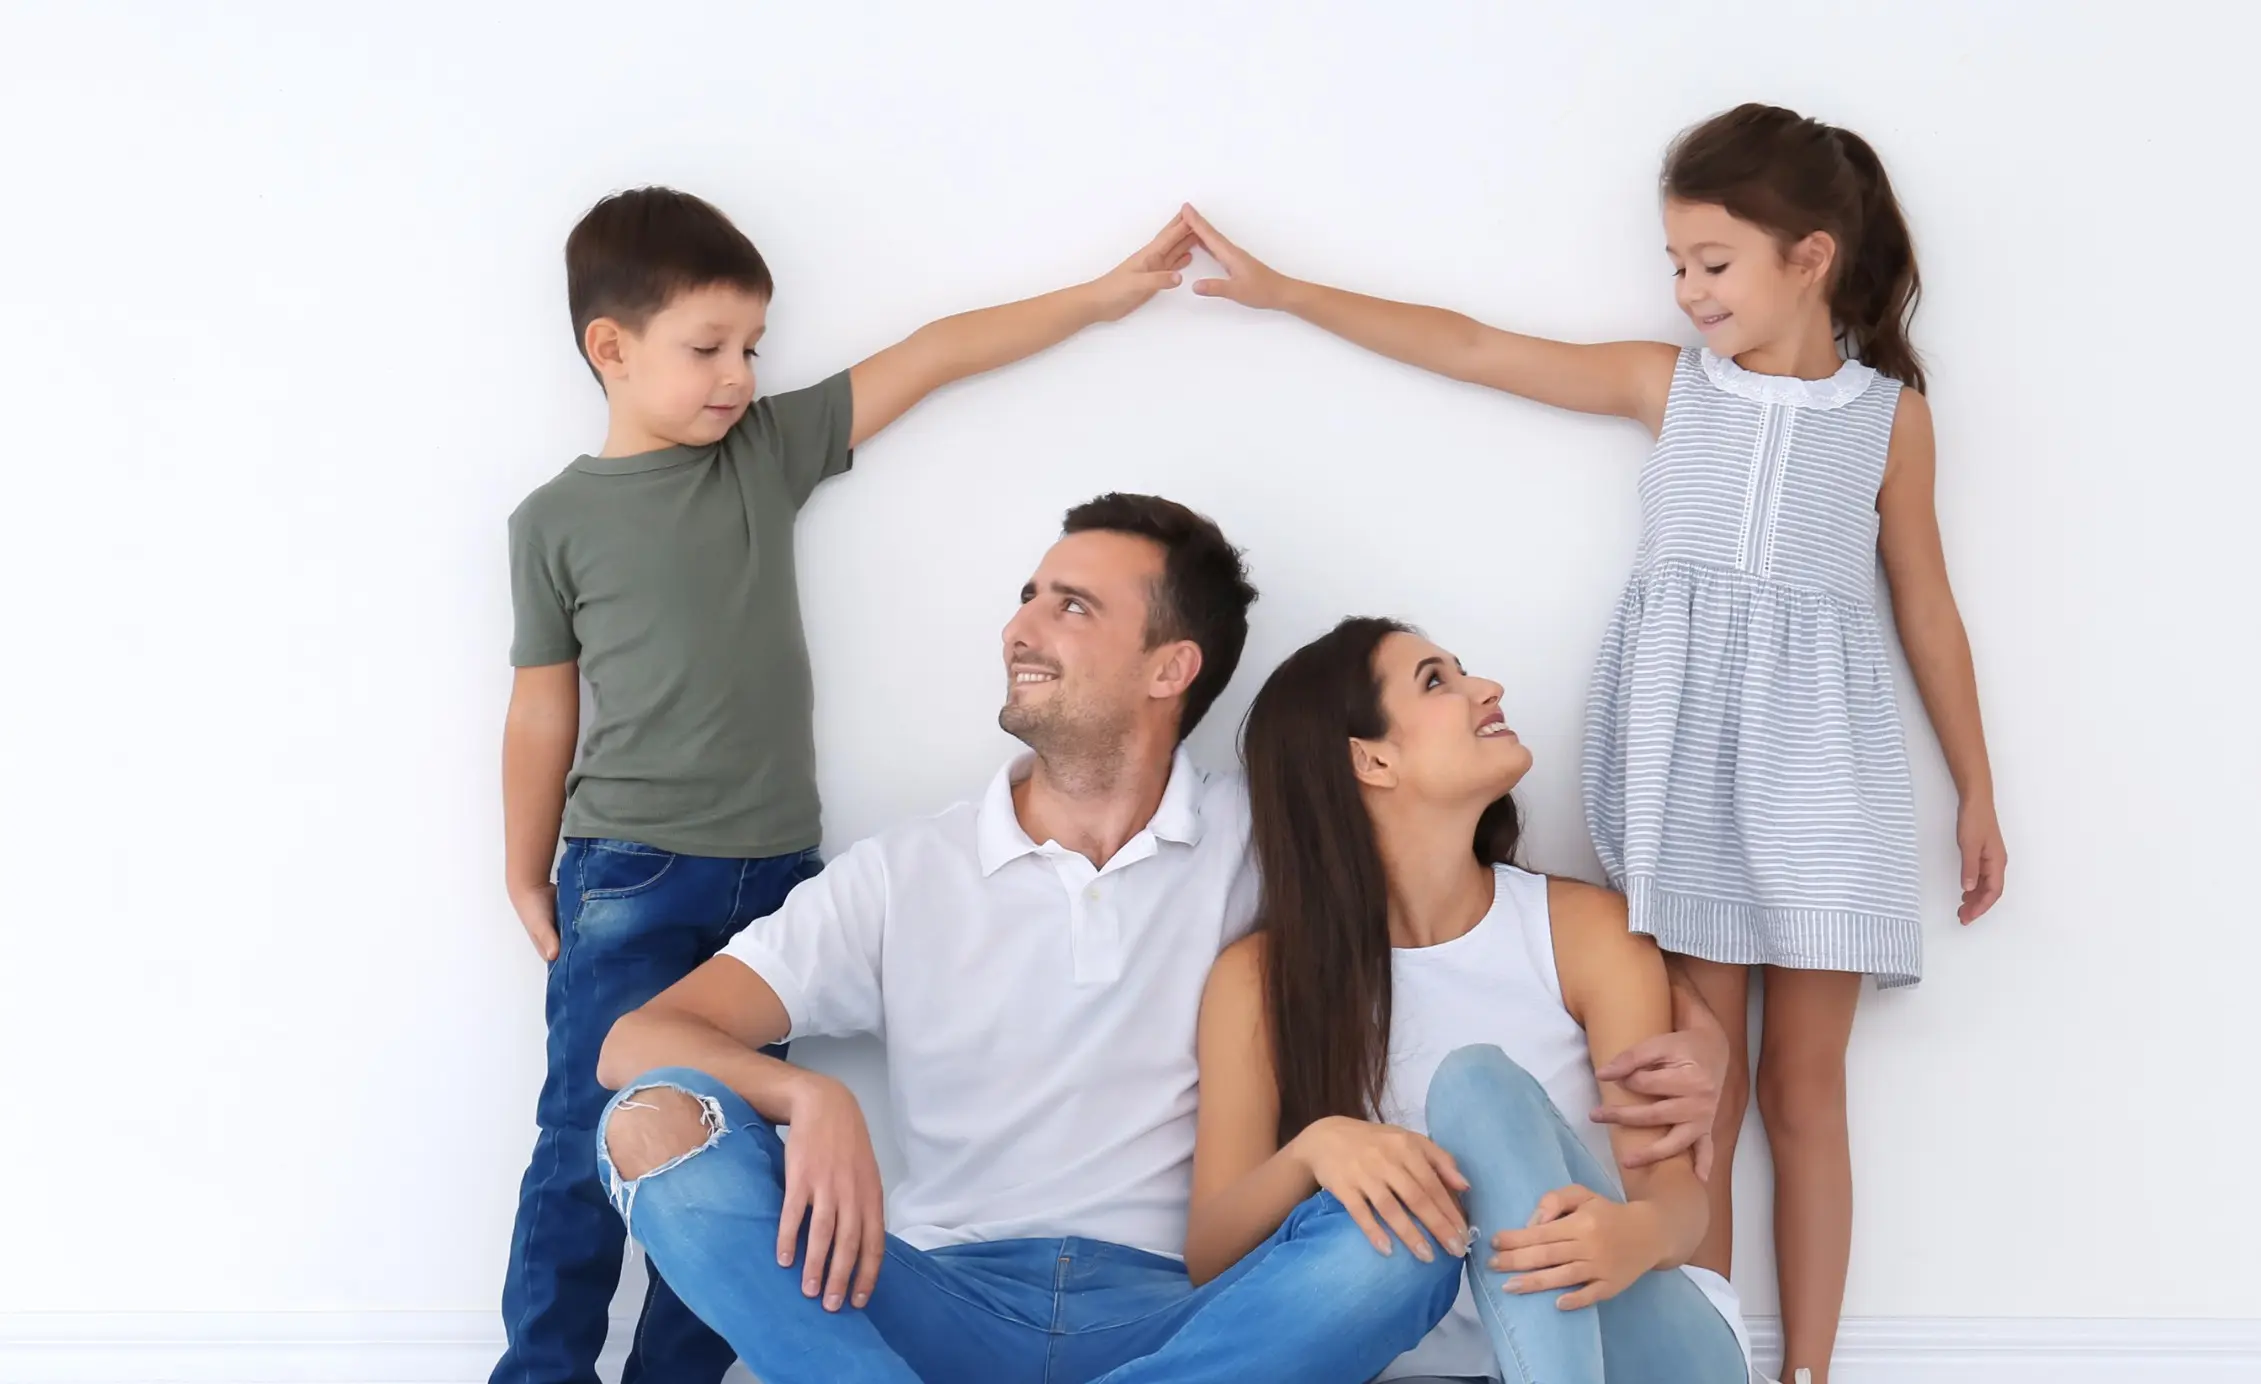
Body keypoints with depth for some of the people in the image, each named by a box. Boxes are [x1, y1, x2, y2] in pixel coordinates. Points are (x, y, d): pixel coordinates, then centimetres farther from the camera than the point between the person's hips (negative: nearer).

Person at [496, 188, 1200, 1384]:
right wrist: (527, 879, 7)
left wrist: (1103, 295, 8)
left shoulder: (770, 450, 5)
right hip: (628, 881, -3)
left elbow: (929, 359, 6)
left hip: (773, 875, 3)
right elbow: (543, 709, 3)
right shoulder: (555, 522, -2)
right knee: (590, 1146, -3)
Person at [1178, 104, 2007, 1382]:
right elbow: (1471, 348, 4)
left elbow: (1927, 608, 9)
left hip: (1821, 762, 0)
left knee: (1805, 1088, 4)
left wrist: (1979, 793, 12)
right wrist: (1281, 291, 3)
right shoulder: (1664, 384, 5)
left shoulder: (1890, 412, 3)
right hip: (1683, 757, 1)